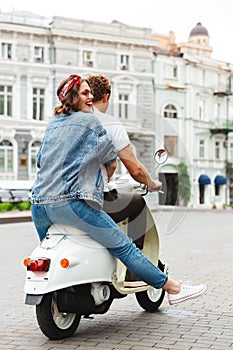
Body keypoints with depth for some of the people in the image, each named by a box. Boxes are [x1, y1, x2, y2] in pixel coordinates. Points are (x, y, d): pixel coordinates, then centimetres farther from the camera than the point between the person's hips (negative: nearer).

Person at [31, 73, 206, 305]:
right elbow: (111, 162, 7)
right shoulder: (89, 121, 3)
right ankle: (173, 288, 0)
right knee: (124, 247, -4)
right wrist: (105, 180, 26)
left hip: (39, 205, 7)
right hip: (71, 202, -7)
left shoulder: (52, 124, 20)